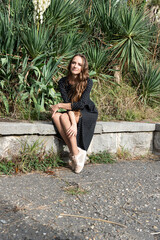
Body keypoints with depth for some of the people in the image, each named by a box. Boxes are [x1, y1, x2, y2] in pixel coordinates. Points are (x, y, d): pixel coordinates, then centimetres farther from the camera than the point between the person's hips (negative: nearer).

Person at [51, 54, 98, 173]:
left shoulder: (88, 82, -13)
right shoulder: (63, 82, -4)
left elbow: (81, 104, -21)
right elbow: (67, 102, -14)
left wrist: (59, 105, -17)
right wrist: (73, 122, -30)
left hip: (88, 113, -4)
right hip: (73, 113, 4)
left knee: (64, 117, -30)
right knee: (55, 116, -26)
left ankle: (76, 155, -26)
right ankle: (73, 152, -26)